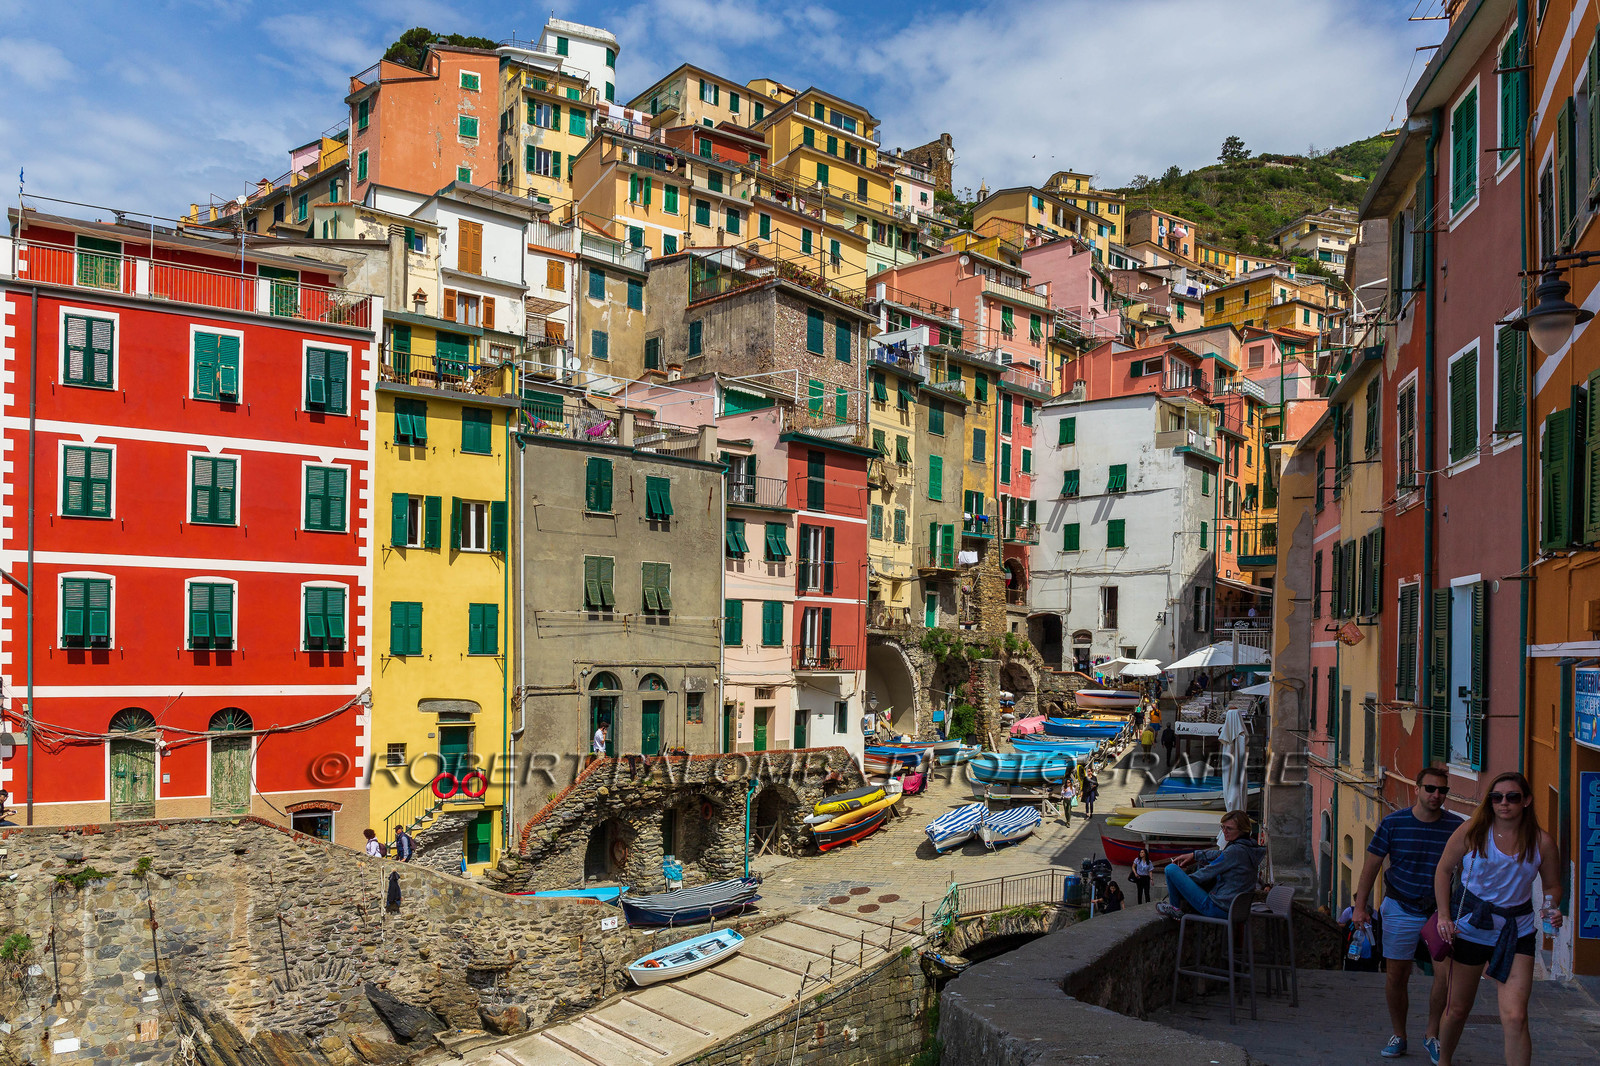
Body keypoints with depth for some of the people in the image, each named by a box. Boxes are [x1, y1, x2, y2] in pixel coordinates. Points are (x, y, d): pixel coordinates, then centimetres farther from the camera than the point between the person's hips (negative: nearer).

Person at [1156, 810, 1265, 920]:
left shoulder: (1236, 850, -22)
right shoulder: (1248, 847, 5)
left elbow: (1208, 873, -12)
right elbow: (1221, 854, 23)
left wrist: (1186, 879, 4)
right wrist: (1194, 855, 21)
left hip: (1217, 909, -10)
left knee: (1171, 868, -10)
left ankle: (1174, 909, 11)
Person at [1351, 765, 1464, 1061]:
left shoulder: (1457, 826, -6)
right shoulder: (1393, 823, -7)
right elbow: (1372, 865, -2)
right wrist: (1360, 906, -5)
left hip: (1440, 910, 0)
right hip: (1401, 909, 0)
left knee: (1446, 975, -10)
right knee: (1397, 976, 6)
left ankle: (1432, 1034, 14)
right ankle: (1397, 1036, 25)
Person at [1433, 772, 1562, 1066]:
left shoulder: (1541, 842, -5)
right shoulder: (1472, 831, -9)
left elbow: (1552, 886, 9)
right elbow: (1444, 870, 0)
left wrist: (1552, 909, -13)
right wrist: (1444, 916, -7)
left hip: (1517, 932, 0)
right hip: (1472, 928, 0)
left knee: (1515, 1017, -13)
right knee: (1458, 1009, 13)